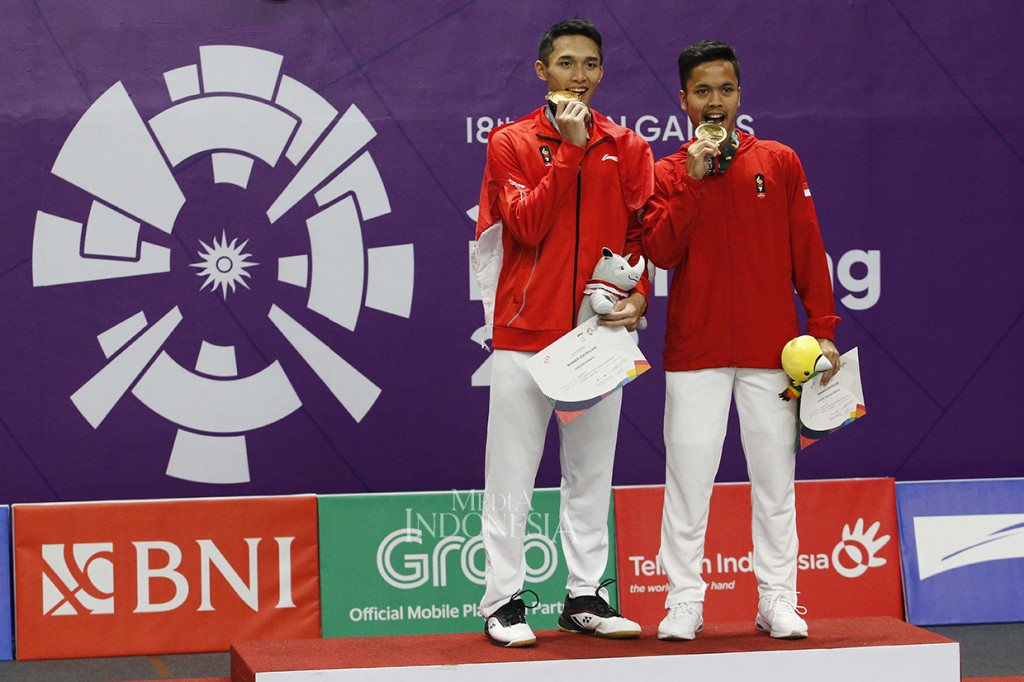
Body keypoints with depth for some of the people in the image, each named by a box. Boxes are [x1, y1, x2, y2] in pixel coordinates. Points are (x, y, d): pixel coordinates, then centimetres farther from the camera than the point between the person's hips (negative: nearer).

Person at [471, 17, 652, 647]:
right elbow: (527, 227, -11)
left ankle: (586, 596, 16)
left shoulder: (627, 148, 10)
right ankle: (505, 601, 4)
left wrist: (638, 296, -6)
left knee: (591, 475, 9)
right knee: (512, 476, -1)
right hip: (526, 333, -3)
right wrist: (569, 150, -14)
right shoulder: (512, 144, 1)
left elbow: (641, 234, 11)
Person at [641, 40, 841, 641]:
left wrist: (823, 330, -1)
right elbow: (662, 252, -7)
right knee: (688, 479, -3)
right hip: (696, 352, 0)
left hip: (771, 349, 1)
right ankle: (684, 601, 3)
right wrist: (692, 179, -12)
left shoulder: (779, 163, 8)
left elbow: (807, 251, 6)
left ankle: (778, 600, 9)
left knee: (775, 480, 2)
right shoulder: (667, 174, 8)